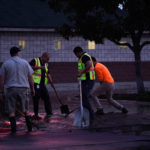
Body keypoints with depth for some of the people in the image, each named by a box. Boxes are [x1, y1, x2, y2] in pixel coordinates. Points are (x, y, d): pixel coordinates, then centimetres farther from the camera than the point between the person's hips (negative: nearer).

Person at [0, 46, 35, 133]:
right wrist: (32, 89, 13)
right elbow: (30, 77, 4)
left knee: (11, 111, 4)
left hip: (11, 89, -1)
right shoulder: (25, 62, 3)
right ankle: (30, 127, 11)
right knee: (26, 110, 13)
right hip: (24, 88, 1)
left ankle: (14, 129, -3)